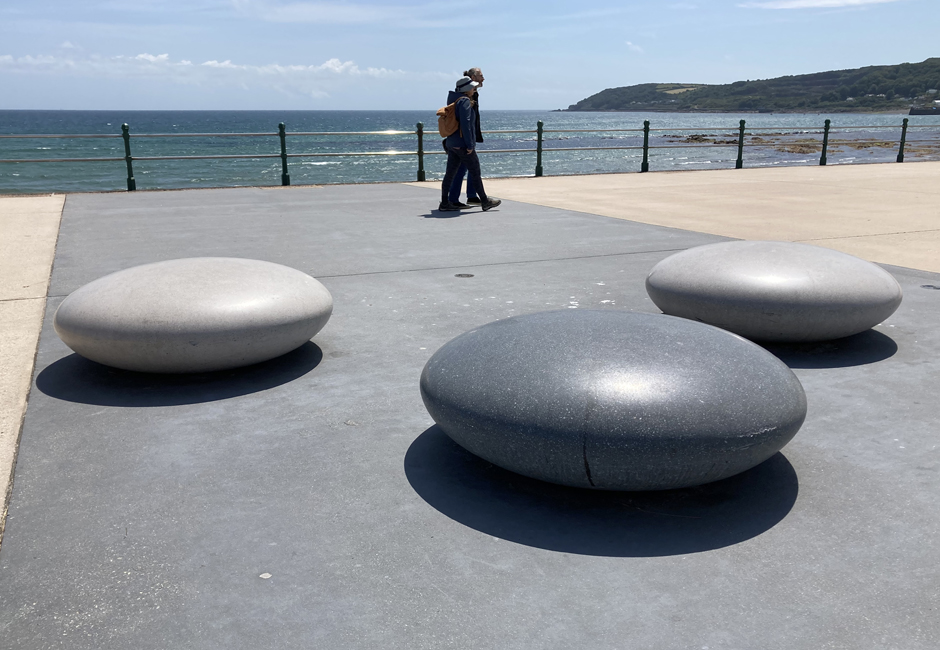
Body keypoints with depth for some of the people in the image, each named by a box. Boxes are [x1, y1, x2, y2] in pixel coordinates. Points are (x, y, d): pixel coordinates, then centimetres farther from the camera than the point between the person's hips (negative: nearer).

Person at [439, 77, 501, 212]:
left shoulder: (454, 100, 15)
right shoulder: (465, 101, -13)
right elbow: (465, 124, -21)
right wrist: (470, 145, -19)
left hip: (451, 144, 9)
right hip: (462, 144, -9)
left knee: (450, 173, 7)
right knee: (475, 173, 1)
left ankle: (444, 203, 7)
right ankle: (485, 202, 9)